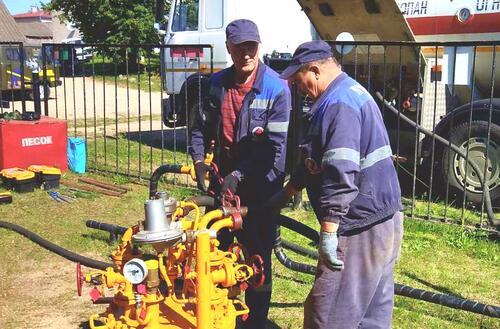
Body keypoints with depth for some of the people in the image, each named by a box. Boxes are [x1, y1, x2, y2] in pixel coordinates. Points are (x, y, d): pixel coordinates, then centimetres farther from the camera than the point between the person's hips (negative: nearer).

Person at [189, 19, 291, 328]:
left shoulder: (276, 88, -15)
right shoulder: (218, 83, 1)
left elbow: (275, 145, -19)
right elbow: (203, 126, 11)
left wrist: (239, 175, -23)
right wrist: (199, 161, -4)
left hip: (260, 184, -5)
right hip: (224, 176, 6)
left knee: (258, 255, 5)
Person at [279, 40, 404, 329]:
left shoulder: (340, 105, -18)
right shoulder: (351, 93, 17)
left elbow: (341, 175, -27)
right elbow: (319, 161, 25)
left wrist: (328, 232, -25)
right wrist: (289, 189, 30)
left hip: (361, 227, -11)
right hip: (382, 219, 11)